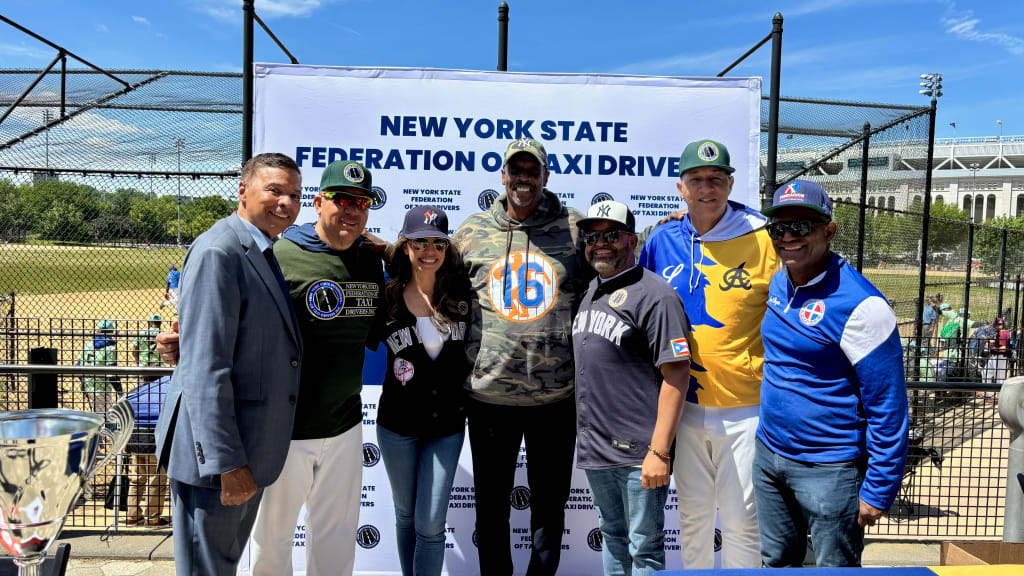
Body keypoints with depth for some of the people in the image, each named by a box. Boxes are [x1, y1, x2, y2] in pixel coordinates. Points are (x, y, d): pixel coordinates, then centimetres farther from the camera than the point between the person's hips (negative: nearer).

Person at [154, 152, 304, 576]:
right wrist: (228, 463, -23)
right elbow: (204, 369, -23)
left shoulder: (264, 255, 12)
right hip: (215, 452, -9)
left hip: (246, 452, 9)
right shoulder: (218, 252, -18)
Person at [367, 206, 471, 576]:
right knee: (405, 516, 18)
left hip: (447, 425, 0)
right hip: (397, 425, 1)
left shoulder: (462, 292, -6)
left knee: (431, 525, 1)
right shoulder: (389, 297, -8)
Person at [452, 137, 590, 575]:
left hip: (557, 395, 0)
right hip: (488, 392, 1)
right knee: (491, 502, 16)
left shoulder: (576, 228, 2)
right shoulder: (471, 231, 5)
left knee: (550, 502, 15)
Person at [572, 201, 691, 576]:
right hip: (594, 446, 8)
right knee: (612, 536, 22)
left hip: (637, 451, -7)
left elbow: (676, 375, -18)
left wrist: (660, 451, -21)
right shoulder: (592, 290, 12)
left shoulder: (655, 295, -13)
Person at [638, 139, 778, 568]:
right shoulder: (662, 241, 2)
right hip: (684, 405, 4)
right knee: (692, 514, 19)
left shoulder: (764, 239, -8)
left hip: (746, 407, -3)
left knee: (741, 520, 8)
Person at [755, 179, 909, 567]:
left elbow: (888, 408, -16)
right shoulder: (778, 283, 2)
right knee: (776, 564, 20)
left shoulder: (859, 303, -19)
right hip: (768, 455, 7)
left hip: (828, 471, -6)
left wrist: (878, 490, -15)